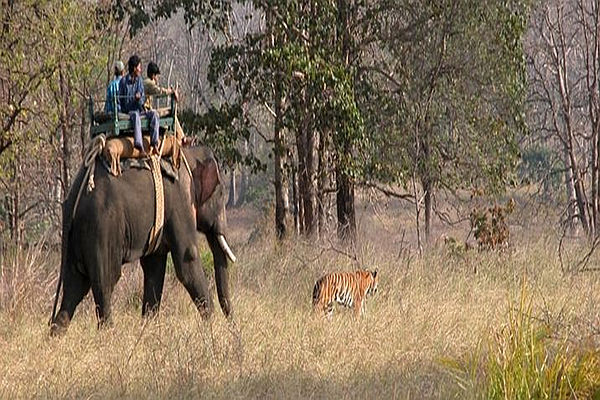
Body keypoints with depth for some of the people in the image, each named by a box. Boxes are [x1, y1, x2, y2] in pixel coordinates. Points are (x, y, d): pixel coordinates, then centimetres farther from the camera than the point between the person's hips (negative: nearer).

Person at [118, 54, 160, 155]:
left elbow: (143, 99, 4)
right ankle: (140, 146, -51)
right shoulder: (124, 81, -3)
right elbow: (120, 99, 3)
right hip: (128, 111, -5)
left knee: (154, 114, -22)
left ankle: (154, 144, -30)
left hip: (139, 110, 5)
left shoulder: (139, 80, 11)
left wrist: (140, 98, -19)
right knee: (136, 115, -38)